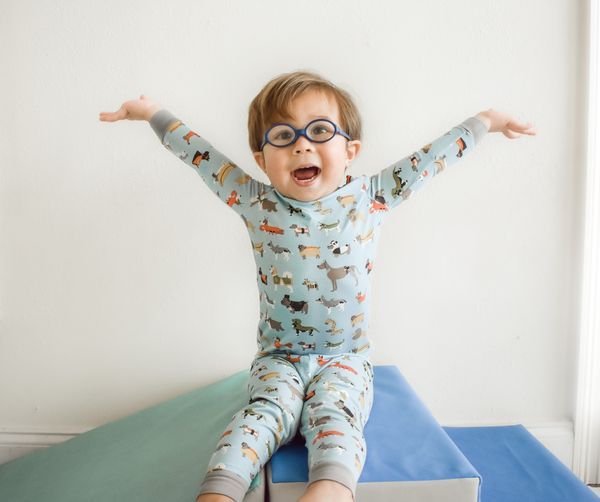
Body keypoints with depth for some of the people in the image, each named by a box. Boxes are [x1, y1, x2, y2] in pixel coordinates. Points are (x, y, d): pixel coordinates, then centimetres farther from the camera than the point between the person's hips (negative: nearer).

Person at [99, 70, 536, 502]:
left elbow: (432, 157, 7)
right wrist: (152, 112, 17)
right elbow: (198, 152, 8)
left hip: (346, 359, 0)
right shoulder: (256, 204, -2)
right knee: (266, 412, -26)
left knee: (333, 414, -28)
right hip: (278, 359, 1)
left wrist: (486, 120, 17)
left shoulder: (370, 199, -2)